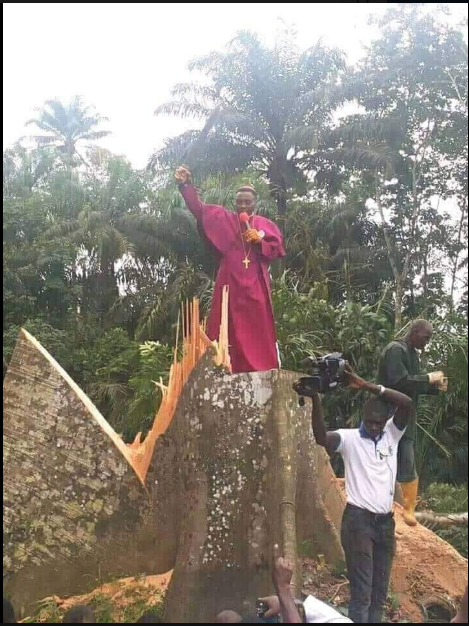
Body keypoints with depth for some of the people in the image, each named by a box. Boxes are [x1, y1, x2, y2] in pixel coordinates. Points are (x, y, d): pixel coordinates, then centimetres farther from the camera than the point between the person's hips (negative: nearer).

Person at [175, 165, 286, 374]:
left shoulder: (265, 225, 13)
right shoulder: (223, 218, 12)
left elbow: (276, 250, 6)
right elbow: (198, 209, 2)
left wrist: (260, 241, -12)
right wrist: (186, 185, -9)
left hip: (255, 285, 1)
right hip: (231, 283, 0)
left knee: (258, 330, -2)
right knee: (230, 329, -4)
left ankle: (262, 372, 0)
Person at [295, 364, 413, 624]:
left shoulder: (392, 434, 6)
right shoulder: (349, 438, -5)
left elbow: (406, 403, -11)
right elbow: (321, 436, -26)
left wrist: (366, 385, -19)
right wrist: (315, 398, -38)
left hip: (386, 521, 5)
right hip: (358, 519, -5)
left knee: (380, 592, 10)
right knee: (362, 592, -6)